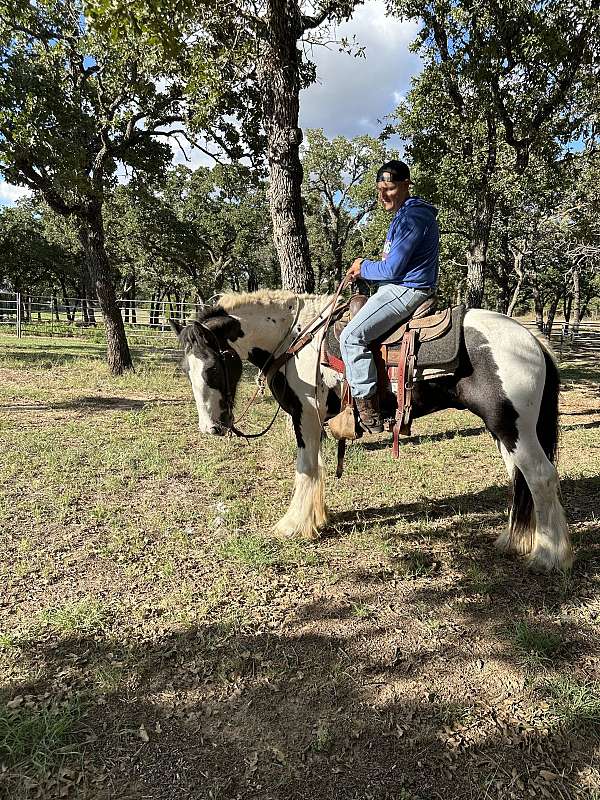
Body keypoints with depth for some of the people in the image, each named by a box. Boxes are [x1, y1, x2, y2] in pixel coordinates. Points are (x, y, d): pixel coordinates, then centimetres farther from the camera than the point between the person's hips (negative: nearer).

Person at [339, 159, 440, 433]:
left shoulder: (413, 217, -16)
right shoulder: (404, 214, 19)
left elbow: (391, 270, -20)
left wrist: (364, 267, -2)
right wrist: (364, 271, 8)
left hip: (406, 291, -11)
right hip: (399, 288, 11)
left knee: (351, 336, -20)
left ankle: (369, 414, -18)